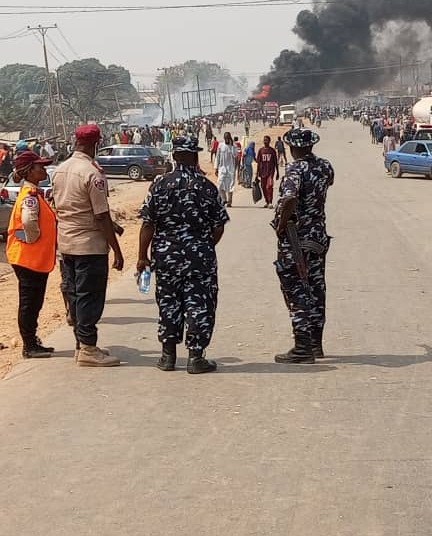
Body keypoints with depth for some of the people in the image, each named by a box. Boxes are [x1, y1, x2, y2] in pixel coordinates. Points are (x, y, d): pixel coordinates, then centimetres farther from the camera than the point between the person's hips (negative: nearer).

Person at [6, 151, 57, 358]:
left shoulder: (34, 193, 14)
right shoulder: (30, 195, -18)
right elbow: (28, 221, -34)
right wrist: (33, 240, -19)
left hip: (37, 259, 10)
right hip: (30, 259, -10)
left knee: (32, 302, 15)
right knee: (29, 303, -2)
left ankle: (32, 343, 24)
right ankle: (29, 346, 5)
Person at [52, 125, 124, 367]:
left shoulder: (60, 170, 7)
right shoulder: (93, 174, -17)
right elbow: (102, 217, -18)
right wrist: (117, 251, -13)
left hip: (66, 243, 8)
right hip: (90, 245, -8)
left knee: (75, 295, 13)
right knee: (90, 297, -2)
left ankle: (82, 345, 20)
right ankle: (88, 349, 1)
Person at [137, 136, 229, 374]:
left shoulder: (160, 185, -3)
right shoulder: (207, 187, -5)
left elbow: (148, 223, -4)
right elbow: (218, 226, -2)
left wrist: (143, 256, 2)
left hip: (166, 256, 2)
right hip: (200, 257, -2)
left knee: (168, 303, 13)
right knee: (199, 304, 5)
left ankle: (168, 355, 19)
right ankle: (195, 357, 5)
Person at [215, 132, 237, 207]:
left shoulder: (233, 146, 0)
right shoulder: (220, 146, 5)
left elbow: (235, 155, -17)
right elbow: (217, 157, 9)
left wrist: (232, 145, -18)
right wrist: (216, 168, 5)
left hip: (231, 168, -1)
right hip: (222, 168, 1)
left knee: (230, 185, -2)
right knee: (220, 184, -8)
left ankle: (229, 202, 2)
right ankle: (224, 200, 9)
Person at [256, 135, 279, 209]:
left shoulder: (272, 150, 4)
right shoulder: (261, 150, 7)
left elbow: (275, 163, 7)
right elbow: (258, 162, 8)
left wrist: (277, 173, 6)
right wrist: (257, 173, 3)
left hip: (270, 171, -3)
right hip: (263, 171, 3)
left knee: (269, 186, -16)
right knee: (263, 187, 7)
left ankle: (270, 203, -18)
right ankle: (267, 202, 21)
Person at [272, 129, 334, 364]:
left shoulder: (295, 169, -19)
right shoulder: (324, 166, 4)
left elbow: (289, 199, -37)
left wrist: (281, 226, -23)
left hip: (295, 240, -7)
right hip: (319, 237, 7)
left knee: (296, 292, -1)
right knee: (316, 288, 15)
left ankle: (303, 348, -1)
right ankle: (316, 344, 24)